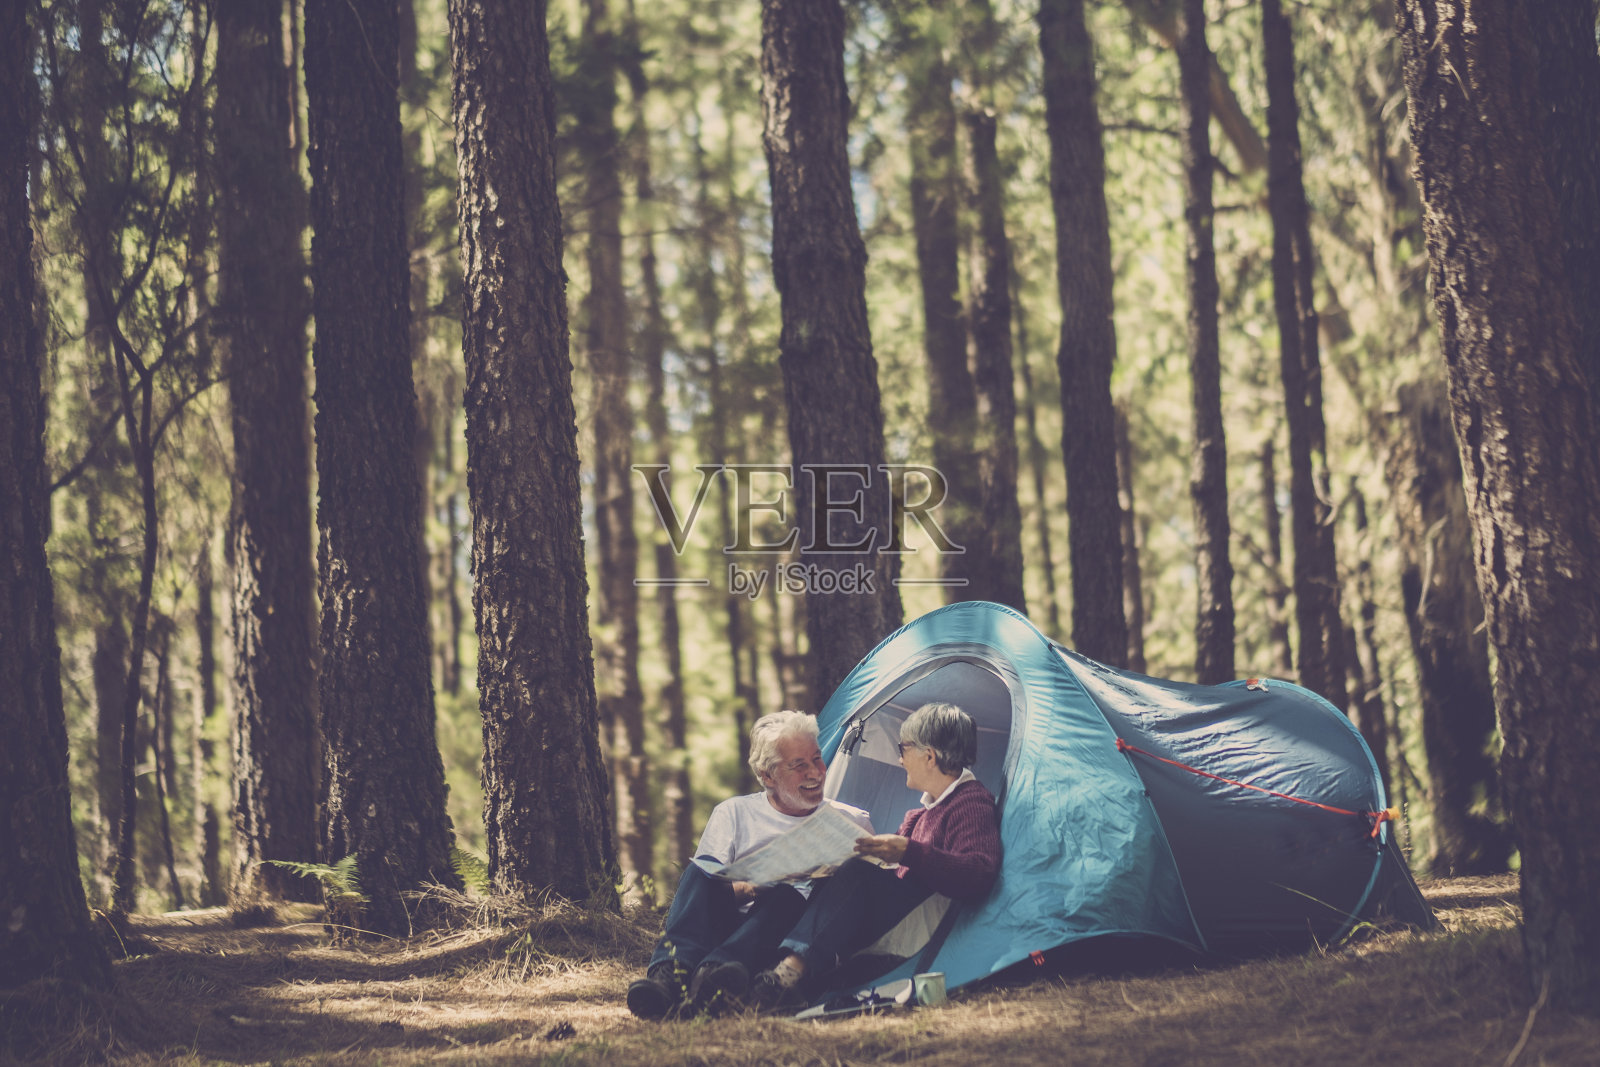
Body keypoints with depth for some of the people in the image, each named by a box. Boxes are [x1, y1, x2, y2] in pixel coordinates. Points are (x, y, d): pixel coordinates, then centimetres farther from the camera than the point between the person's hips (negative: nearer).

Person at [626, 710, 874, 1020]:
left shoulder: (853, 822, 23)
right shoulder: (734, 813, 20)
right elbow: (708, 885, 8)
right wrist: (744, 889, -14)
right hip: (734, 922, 1)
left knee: (788, 898, -34)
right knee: (702, 868, -26)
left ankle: (712, 975, -62)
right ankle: (672, 969, -51)